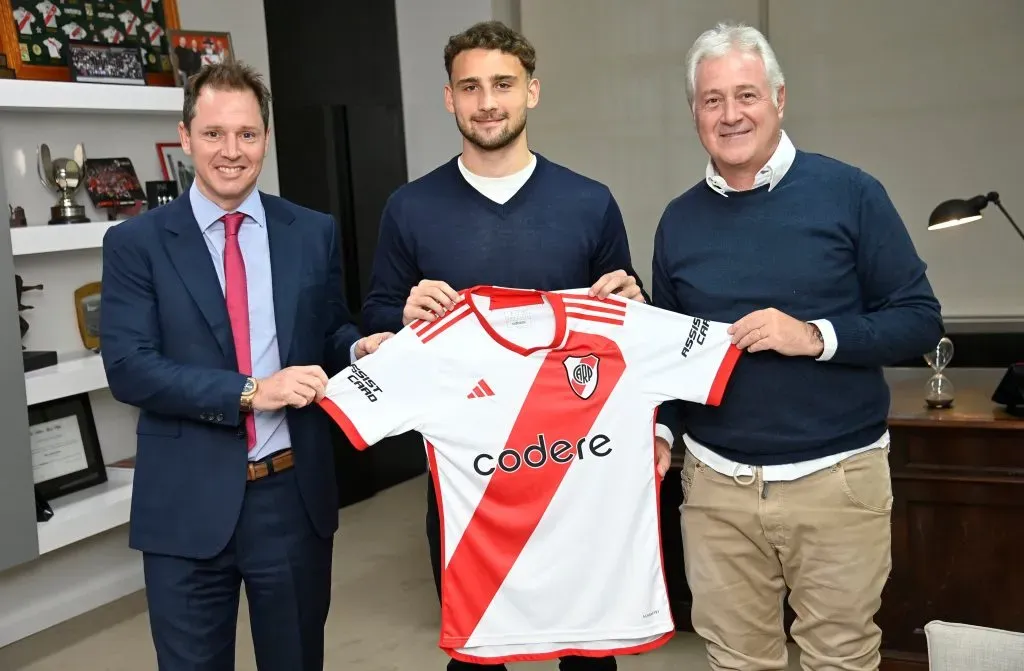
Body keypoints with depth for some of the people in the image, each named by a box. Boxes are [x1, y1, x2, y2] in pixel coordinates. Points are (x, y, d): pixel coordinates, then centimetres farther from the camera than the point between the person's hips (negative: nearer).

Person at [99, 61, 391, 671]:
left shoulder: (314, 233, 4)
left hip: (295, 495, 2)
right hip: (188, 505, -1)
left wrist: (359, 347, -13)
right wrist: (250, 391, -21)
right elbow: (128, 368, -11)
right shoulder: (136, 243, -3)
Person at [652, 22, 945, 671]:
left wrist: (816, 337, -19)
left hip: (838, 477, -3)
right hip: (717, 482, 3)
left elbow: (921, 320, -5)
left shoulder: (850, 193, -5)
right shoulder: (680, 220, 6)